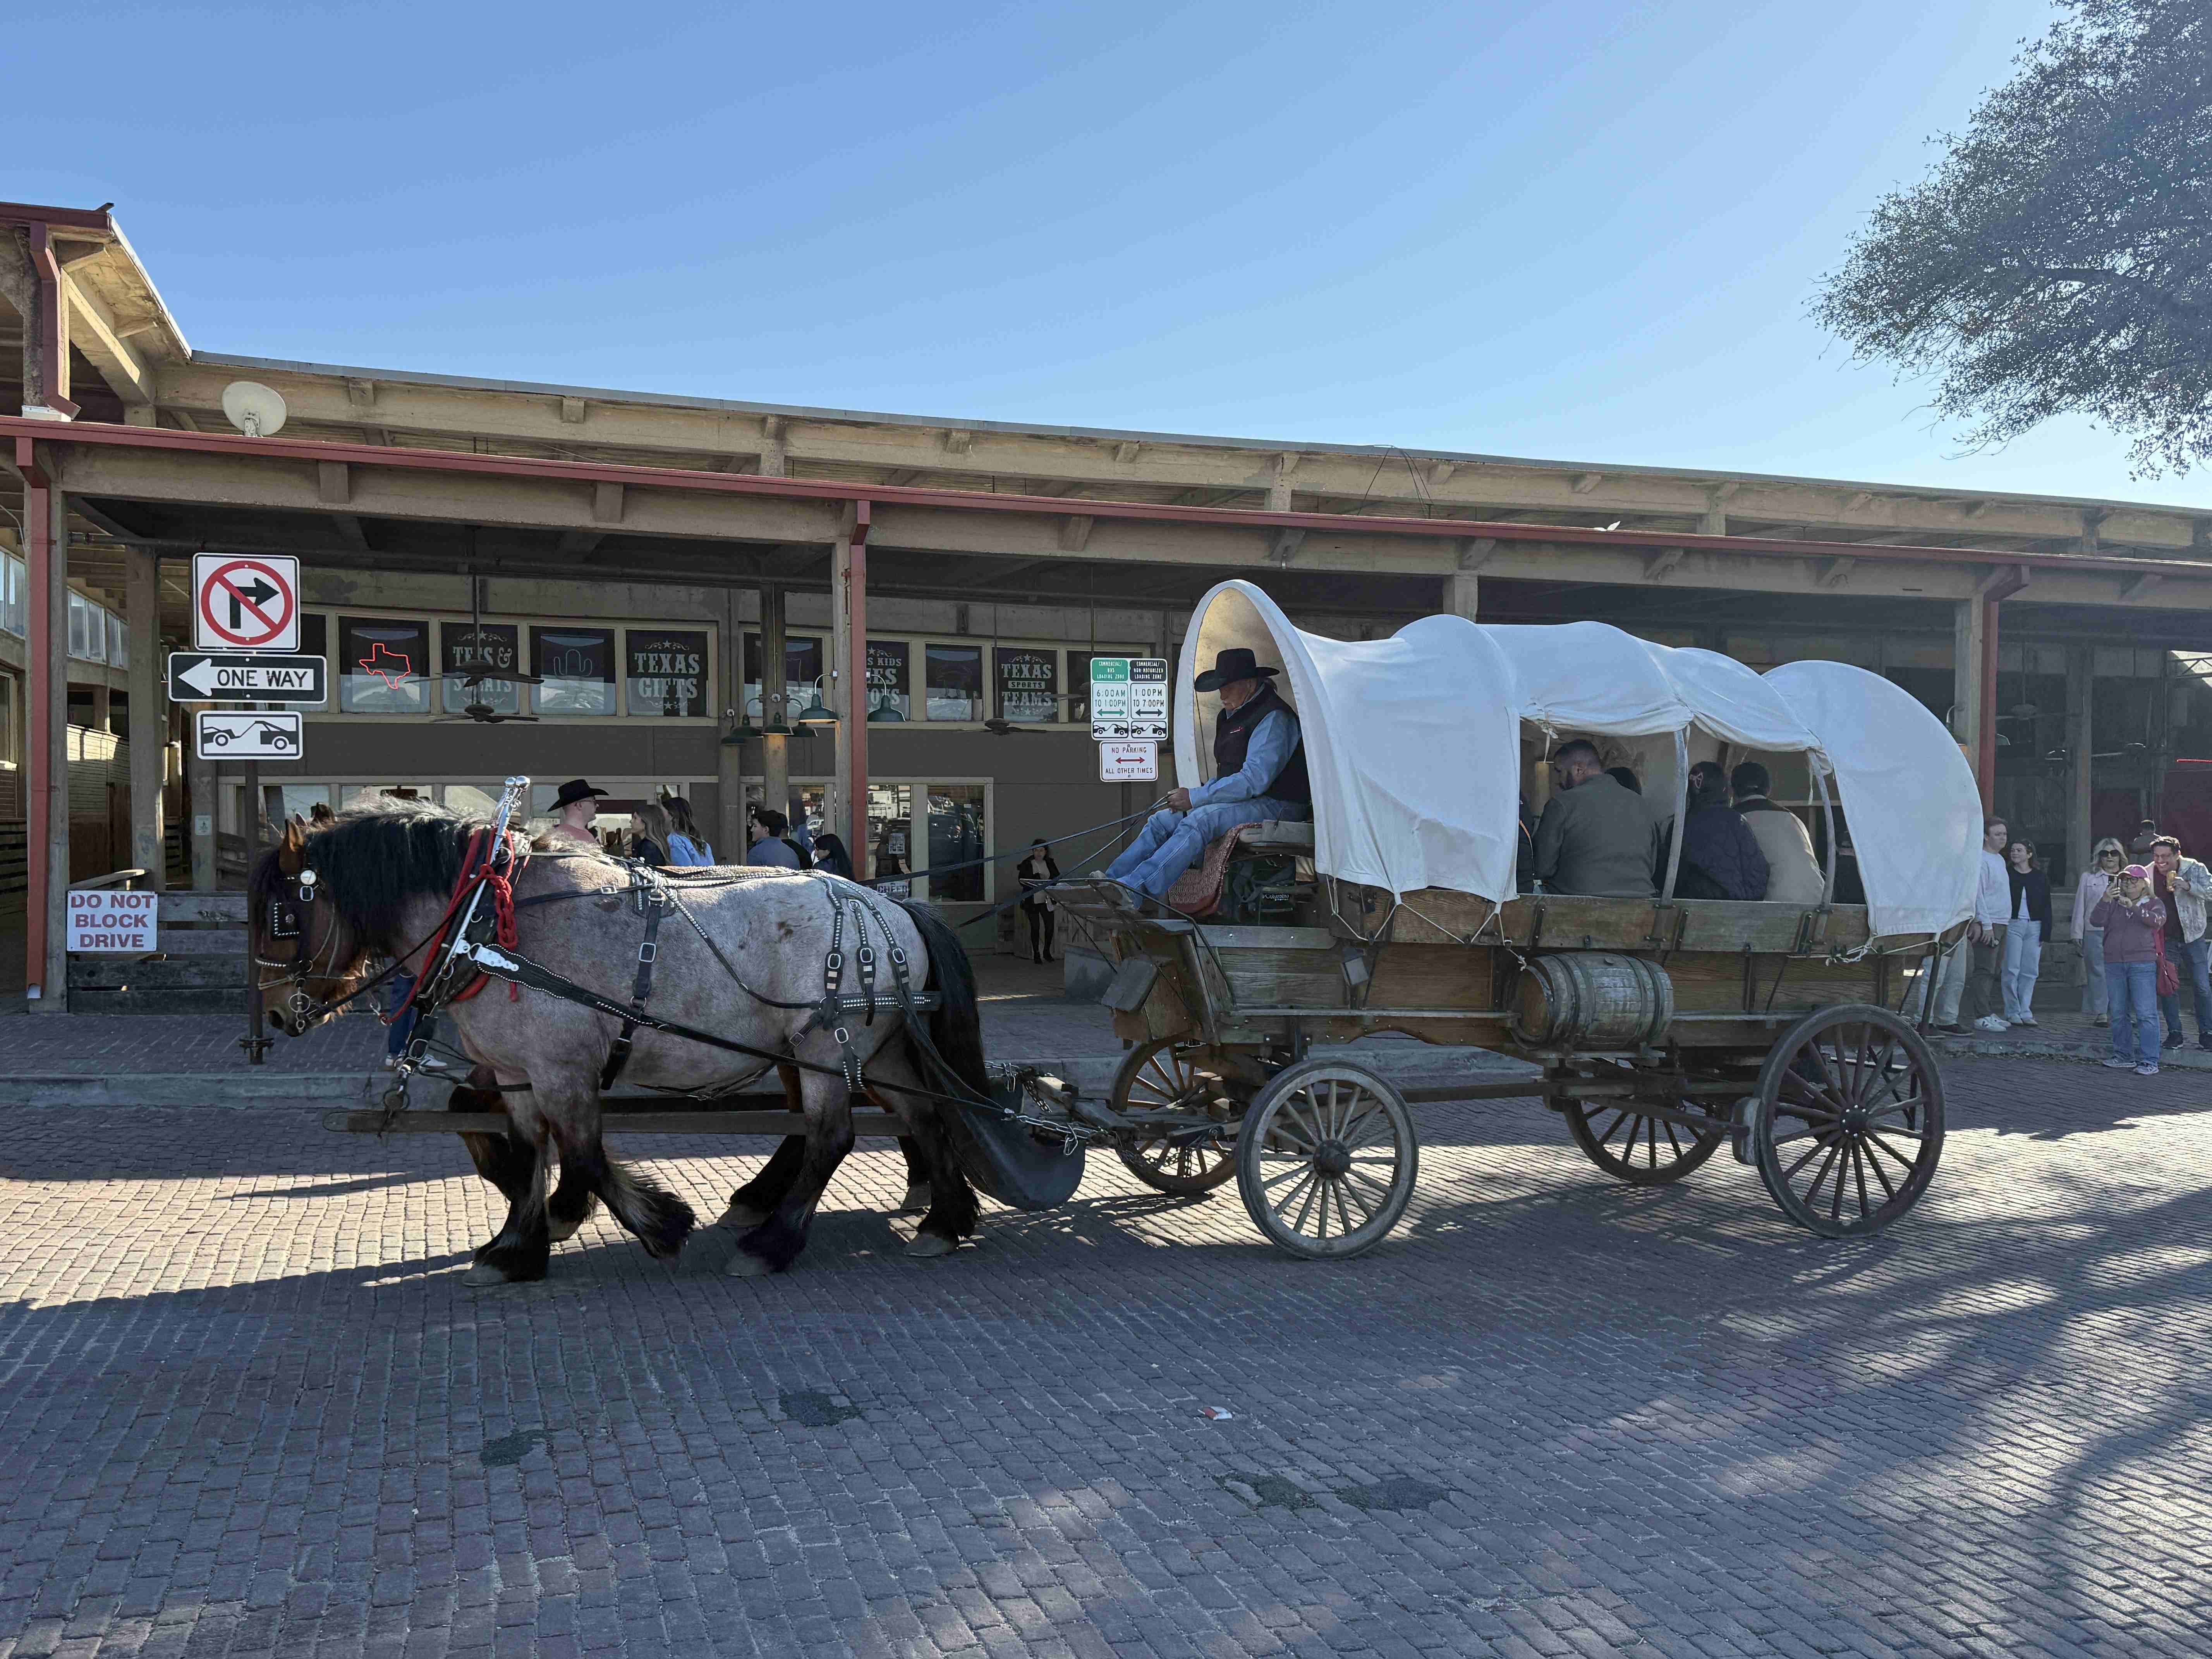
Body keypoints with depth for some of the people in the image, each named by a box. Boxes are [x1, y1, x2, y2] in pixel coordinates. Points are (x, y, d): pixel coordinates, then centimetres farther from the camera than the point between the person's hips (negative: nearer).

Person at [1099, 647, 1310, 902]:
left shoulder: (1274, 718, -14)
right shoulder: (1233, 714, 18)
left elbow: (1254, 779, -22)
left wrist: (1195, 797, -19)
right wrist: (1197, 796, 5)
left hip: (1275, 807, -10)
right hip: (1242, 802, 10)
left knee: (1200, 820, -33)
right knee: (1162, 820, -4)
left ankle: (1135, 889, -42)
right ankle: (1111, 880, -16)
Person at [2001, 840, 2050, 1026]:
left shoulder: (2041, 878, 10)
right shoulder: (2006, 875, 3)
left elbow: (2046, 906, 9)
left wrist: (2045, 931, 1)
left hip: (2034, 927, 2)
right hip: (2013, 925, -2)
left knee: (2030, 971, 2)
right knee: (2012, 970, -5)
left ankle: (2025, 1013, 7)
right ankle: (2013, 1012, 1)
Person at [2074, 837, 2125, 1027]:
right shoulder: (2088, 878, 10)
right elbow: (2080, 906, 8)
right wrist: (2077, 933, 3)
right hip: (2095, 931, -1)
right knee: (2097, 971, -3)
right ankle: (2100, 1012, 1)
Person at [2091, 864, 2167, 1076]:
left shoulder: (2153, 903, 7)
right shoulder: (2114, 904, 12)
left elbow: (2157, 920, -14)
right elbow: (2096, 921, -3)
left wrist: (2133, 907, -24)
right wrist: (2105, 900, -16)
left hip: (2142, 964, -4)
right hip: (2114, 964, 4)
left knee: (2146, 1014, -8)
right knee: (2119, 1013, 9)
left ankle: (2149, 1062, -7)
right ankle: (2124, 1057, 18)